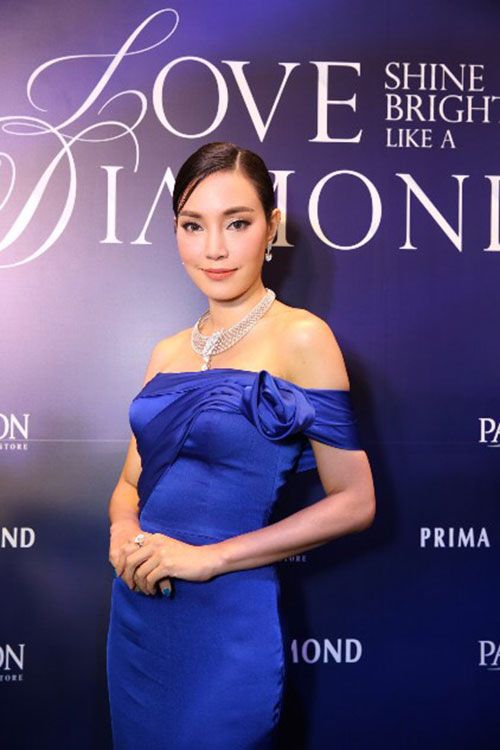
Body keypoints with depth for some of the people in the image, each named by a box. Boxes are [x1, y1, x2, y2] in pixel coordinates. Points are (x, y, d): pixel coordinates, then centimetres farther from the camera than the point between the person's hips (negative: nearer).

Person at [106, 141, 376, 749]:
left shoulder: (300, 337, -11)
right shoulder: (167, 353, 6)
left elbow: (354, 502, -13)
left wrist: (211, 556, -16)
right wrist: (123, 531, -9)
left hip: (227, 618, -6)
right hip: (136, 613, 6)